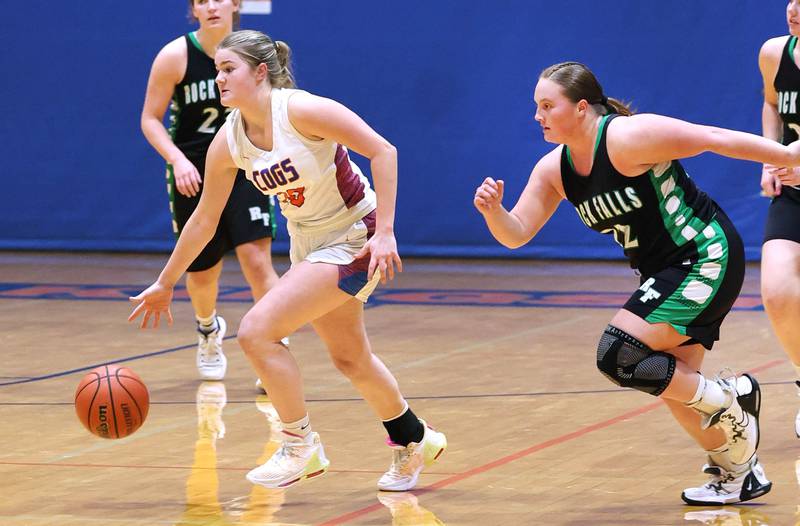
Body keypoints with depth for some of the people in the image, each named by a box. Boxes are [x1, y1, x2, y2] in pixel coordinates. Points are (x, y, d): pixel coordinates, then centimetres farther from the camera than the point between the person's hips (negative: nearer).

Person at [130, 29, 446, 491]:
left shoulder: (301, 110, -23)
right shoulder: (228, 142, -3)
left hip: (354, 240, -8)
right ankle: (414, 440, 43)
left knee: (257, 329, -18)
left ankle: (302, 446, -3)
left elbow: (383, 151, -23)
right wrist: (165, 284, 11)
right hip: (308, 242, 8)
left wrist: (384, 232, -26)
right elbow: (204, 219, 7)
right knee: (350, 358, 19)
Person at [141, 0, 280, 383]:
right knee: (202, 271, 11)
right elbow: (150, 119, -8)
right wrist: (176, 159, -22)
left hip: (244, 168, 0)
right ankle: (208, 331, 45)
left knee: (257, 260, -18)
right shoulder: (176, 56, -13)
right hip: (193, 174, 0)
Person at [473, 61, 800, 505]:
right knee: (674, 386, 12)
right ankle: (738, 472, 29)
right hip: (664, 273, 9)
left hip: (707, 257, -9)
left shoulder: (628, 138, -21)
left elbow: (715, 139, -16)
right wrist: (493, 211, -21)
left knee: (619, 354, -18)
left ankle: (727, 400, -4)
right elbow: (517, 234, 2)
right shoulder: (554, 170, 2)